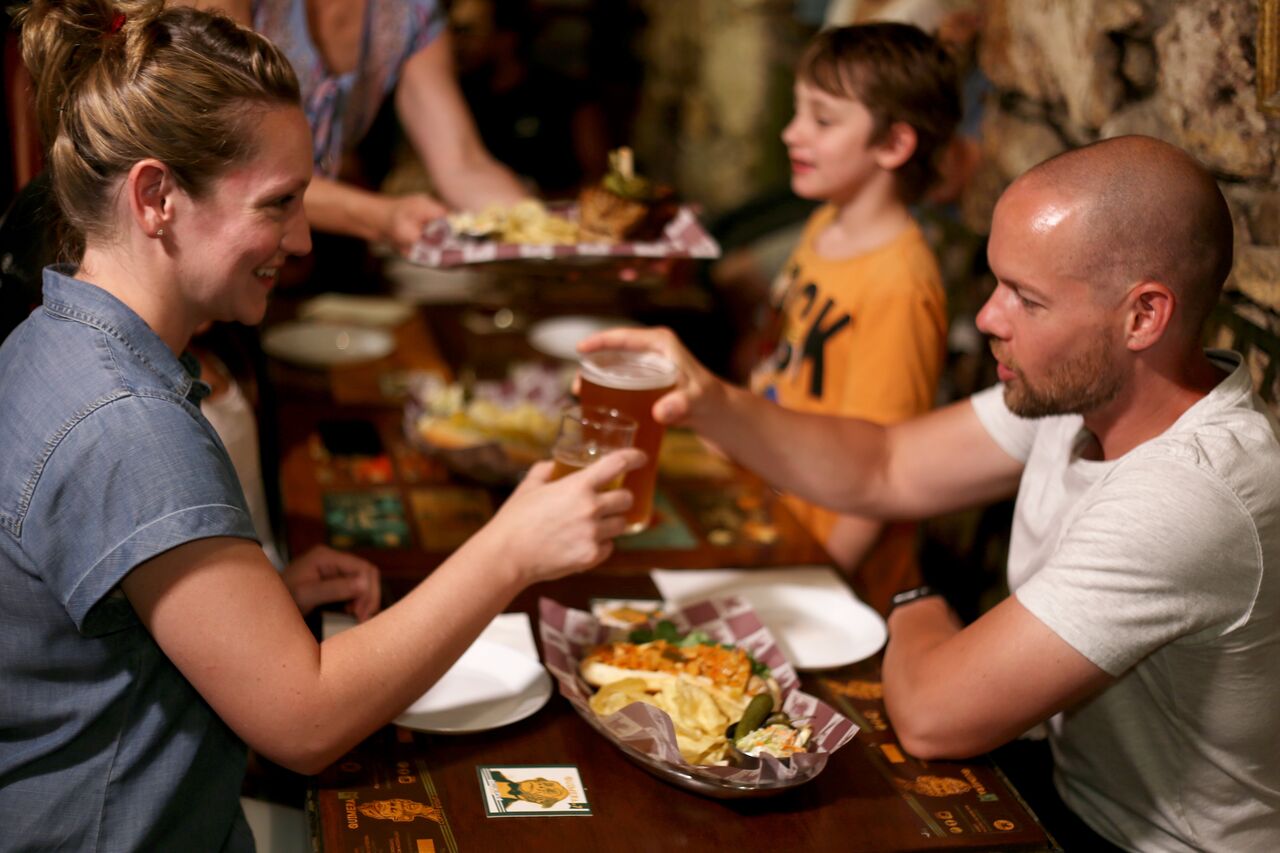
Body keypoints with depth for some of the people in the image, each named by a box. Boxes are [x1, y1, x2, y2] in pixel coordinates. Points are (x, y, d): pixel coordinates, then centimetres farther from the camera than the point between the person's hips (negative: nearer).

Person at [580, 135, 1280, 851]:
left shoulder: (1189, 496, -35)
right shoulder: (1083, 384, -8)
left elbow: (932, 715, -33)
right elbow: (886, 469, 2)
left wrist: (918, 609, -9)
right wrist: (714, 404, -13)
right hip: (1078, 795, 7)